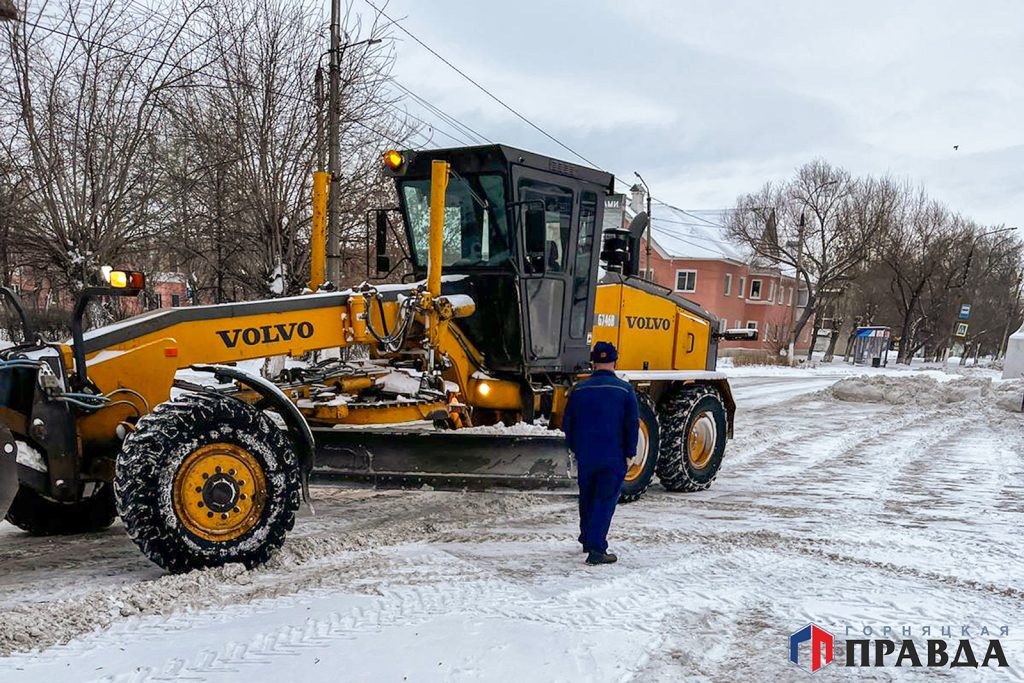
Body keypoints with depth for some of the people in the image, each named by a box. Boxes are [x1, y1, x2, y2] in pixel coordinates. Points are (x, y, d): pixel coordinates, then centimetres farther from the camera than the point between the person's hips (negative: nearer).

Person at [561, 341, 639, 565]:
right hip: (613, 457, -3)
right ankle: (596, 549, -5)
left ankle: (587, 540, 35)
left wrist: (574, 448, 20)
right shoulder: (624, 390, -6)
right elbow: (632, 425, -6)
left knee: (587, 498, 20)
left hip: (585, 456, 3)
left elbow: (567, 423, 7)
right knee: (605, 501, 1)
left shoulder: (579, 389, 1)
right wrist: (629, 453, 3)